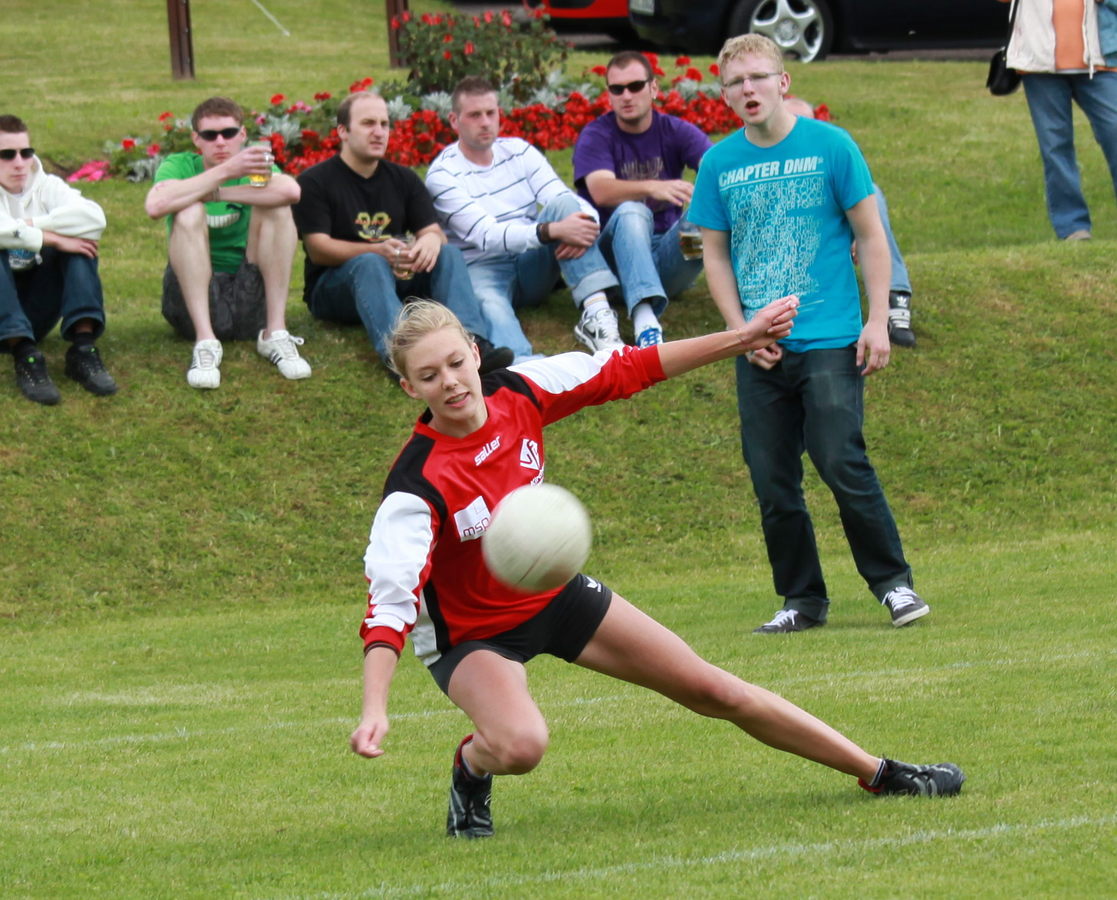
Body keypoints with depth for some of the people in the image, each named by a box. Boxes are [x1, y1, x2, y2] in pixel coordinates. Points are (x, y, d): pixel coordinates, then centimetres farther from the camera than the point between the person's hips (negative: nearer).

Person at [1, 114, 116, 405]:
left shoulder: (47, 187, 3)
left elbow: (94, 218, -18)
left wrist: (29, 226, -20)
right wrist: (52, 238, -25)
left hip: (36, 313, 3)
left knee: (80, 244, -18)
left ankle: (83, 348, -28)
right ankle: (24, 355, -40)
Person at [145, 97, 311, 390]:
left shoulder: (254, 164, 6)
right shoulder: (180, 166, 3)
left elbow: (291, 191, -20)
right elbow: (156, 206, -23)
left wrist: (215, 194, -19)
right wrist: (224, 172, -27)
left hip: (251, 298, 1)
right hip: (195, 297, -1)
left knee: (275, 206, -15)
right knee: (189, 212, -23)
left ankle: (275, 333, -21)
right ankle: (206, 341, -33)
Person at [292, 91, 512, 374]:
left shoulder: (403, 179, 14)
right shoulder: (315, 182, -3)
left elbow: (434, 232, 5)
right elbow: (318, 249, -13)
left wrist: (432, 240, -23)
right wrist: (379, 251, -28)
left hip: (399, 281, 5)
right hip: (333, 287, -5)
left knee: (449, 254, -20)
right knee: (370, 264, -36)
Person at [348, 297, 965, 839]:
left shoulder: (517, 393, -16)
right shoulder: (417, 487, -32)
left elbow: (625, 371, -2)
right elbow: (390, 600, -38)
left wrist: (742, 338, 0)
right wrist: (374, 710, -51)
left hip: (555, 594, 5)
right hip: (473, 635, -5)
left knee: (713, 691, 7)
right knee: (521, 745, -36)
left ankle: (879, 773, 20)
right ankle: (472, 764, 2)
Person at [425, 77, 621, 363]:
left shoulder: (519, 151, 8)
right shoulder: (442, 175, -8)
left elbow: (569, 207, -1)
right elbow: (486, 235, -21)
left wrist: (585, 226, -27)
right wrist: (552, 231, -34)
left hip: (534, 265, 5)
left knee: (565, 203, -21)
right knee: (487, 302, -41)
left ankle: (596, 313, -36)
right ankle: (522, 364, -73)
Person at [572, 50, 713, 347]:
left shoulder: (676, 131, 4)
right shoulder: (596, 136, -3)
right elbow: (601, 191, -23)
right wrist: (652, 188, -42)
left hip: (667, 256, 2)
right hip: (617, 253, -2)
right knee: (630, 211, -35)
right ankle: (644, 316, -56)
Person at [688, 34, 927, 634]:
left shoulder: (829, 146, -2)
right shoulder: (719, 164, 5)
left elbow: (870, 236, 2)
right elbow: (715, 253, 12)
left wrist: (878, 320, -6)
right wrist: (742, 330, -1)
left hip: (830, 342, -3)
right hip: (759, 351, 3)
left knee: (842, 465, -12)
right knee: (772, 483, 4)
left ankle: (894, 583, 3)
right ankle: (803, 600, 16)